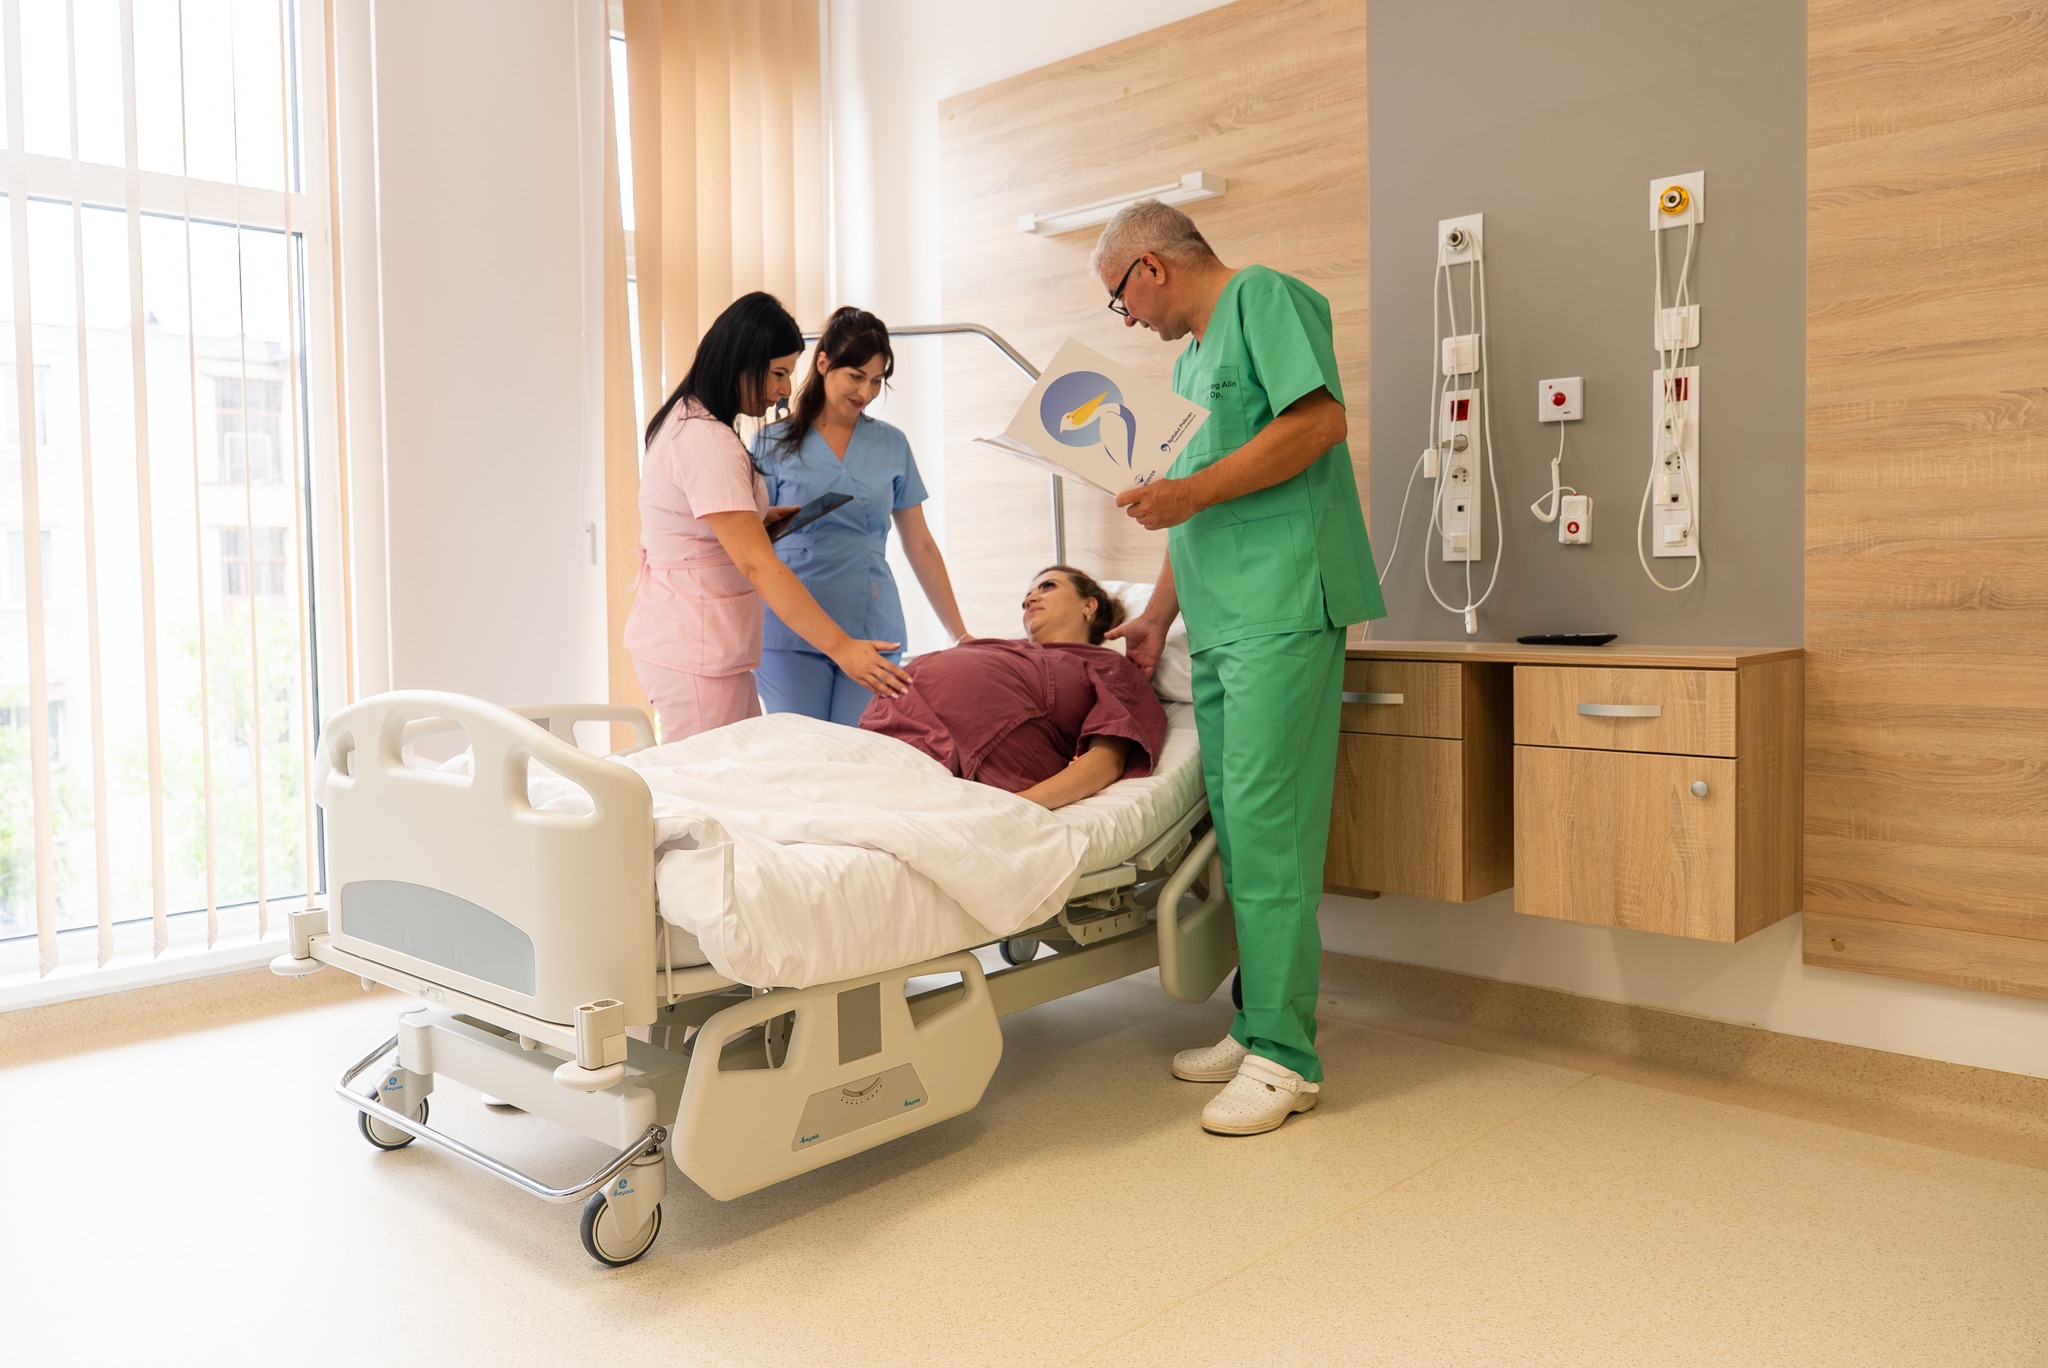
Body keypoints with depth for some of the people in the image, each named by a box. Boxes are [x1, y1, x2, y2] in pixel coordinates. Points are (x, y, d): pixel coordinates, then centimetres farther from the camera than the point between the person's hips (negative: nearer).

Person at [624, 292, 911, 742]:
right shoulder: (707, 442, -18)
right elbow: (756, 563, -26)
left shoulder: (686, 420, 14)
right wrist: (841, 648, -28)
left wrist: (768, 518, 9)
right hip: (694, 653, -10)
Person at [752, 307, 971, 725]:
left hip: (873, 633, 2)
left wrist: (961, 635, 11)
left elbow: (920, 546, 13)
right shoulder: (774, 443, 3)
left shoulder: (892, 445, 11)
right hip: (792, 636, -2)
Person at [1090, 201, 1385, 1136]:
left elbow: (1321, 419, -14)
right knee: (1236, 828, 8)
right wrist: (1158, 615, 25)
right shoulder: (1191, 359, 26)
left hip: (1281, 611, -9)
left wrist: (1193, 490, -14)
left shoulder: (1263, 296, 0)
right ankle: (1257, 1025, 17)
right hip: (1217, 622, 9)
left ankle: (1284, 1055, -3)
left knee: (1266, 823, -10)